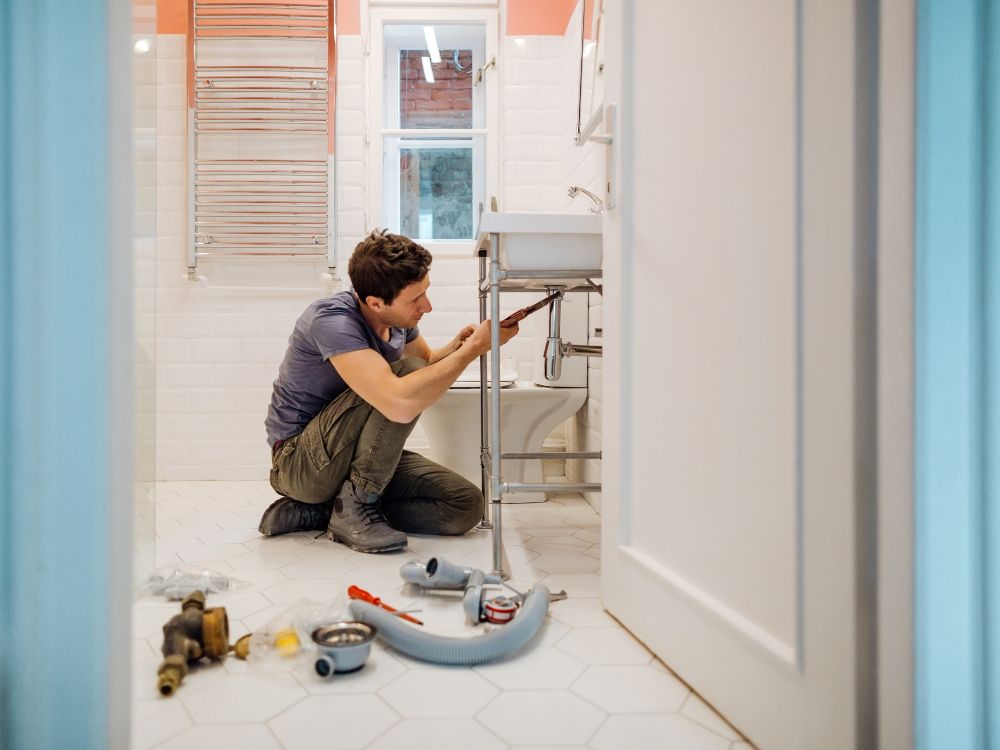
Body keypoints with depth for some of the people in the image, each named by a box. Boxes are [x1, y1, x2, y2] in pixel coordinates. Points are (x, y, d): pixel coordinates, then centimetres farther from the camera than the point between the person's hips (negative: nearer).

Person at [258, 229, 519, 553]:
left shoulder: (398, 316, -3)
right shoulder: (332, 320, -27)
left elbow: (427, 361, 19)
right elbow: (401, 405, -41)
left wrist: (455, 346, -5)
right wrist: (474, 348, -31)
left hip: (356, 457, 8)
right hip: (298, 462, -8)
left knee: (466, 506, -6)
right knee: (407, 375, -28)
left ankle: (315, 512, -2)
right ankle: (354, 508, -15)